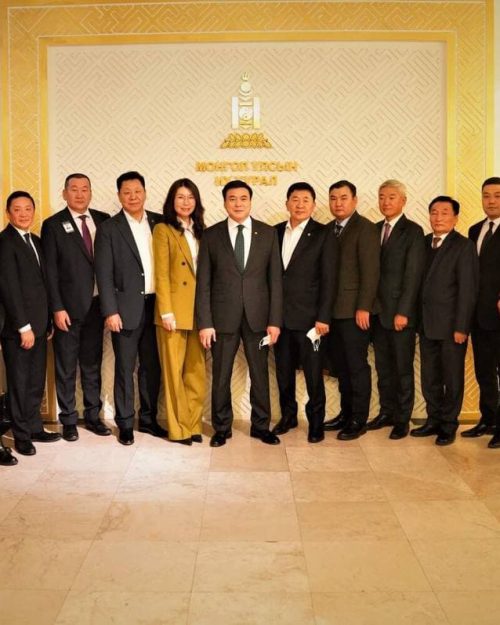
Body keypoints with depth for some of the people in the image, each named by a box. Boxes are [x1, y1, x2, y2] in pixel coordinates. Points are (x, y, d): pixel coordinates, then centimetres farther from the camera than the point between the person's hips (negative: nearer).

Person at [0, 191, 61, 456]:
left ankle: (34, 427, 26)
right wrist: (24, 327, -17)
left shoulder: (35, 240, 13)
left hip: (38, 324, 7)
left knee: (36, 382, 14)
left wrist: (46, 322, 10)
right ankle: (22, 435, 18)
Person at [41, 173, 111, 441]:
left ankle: (93, 416, 25)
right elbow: (50, 270, -6)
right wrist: (57, 308, -12)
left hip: (96, 305, 3)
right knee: (66, 367, 6)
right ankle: (68, 420, 19)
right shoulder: (53, 225, -3)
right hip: (68, 308, -3)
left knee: (92, 364, 14)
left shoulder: (103, 220, 6)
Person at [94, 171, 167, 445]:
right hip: (126, 308, -3)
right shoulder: (108, 228, -2)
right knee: (125, 368, 5)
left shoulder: (159, 222, 7)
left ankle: (148, 418, 26)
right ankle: (125, 423, 18)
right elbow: (104, 274, -5)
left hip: (156, 305, 3)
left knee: (152, 366, 12)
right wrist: (110, 311, -12)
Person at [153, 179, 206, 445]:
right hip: (174, 309, -5)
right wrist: (166, 311, -15)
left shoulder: (200, 231, 15)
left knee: (197, 370, 8)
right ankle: (178, 428, 11)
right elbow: (161, 275, -7)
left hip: (199, 310, 5)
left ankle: (193, 424, 17)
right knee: (174, 370, 2)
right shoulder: (163, 230, -1)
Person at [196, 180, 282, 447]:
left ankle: (261, 426, 25)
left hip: (258, 316, 1)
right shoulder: (211, 235, 1)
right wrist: (204, 322, -6)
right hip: (223, 316, 0)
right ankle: (222, 428, 24)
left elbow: (275, 279, 2)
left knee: (260, 374, 10)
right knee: (220, 376, 8)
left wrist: (274, 320, -4)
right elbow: (203, 282, 0)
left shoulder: (268, 233, 3)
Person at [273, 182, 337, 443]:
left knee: (313, 373, 2)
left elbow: (328, 280, -5)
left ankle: (316, 422, 16)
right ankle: (288, 416, 28)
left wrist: (323, 318, -11)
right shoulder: (276, 232, 10)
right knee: (284, 370, 12)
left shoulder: (323, 235, -2)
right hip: (280, 316, 4)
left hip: (308, 316, -4)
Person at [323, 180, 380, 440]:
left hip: (354, 310, -7)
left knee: (357, 365, 1)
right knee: (341, 365, 13)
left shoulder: (365, 228, -7)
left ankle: (358, 420, 10)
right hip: (333, 310, 7)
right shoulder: (328, 230, 14)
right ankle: (346, 413, 23)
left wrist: (363, 308, -17)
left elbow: (370, 271, -13)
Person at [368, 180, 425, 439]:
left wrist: (403, 311, -16)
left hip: (400, 312, -5)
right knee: (383, 366, 12)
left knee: (403, 367, 4)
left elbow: (413, 275, -11)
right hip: (378, 311, 5)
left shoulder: (413, 231, -5)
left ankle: (402, 419, 14)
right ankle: (387, 412, 24)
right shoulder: (376, 230, 12)